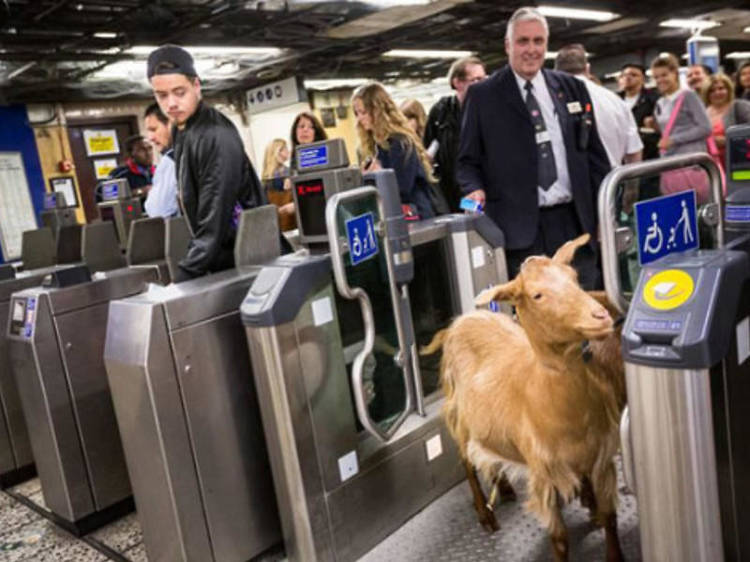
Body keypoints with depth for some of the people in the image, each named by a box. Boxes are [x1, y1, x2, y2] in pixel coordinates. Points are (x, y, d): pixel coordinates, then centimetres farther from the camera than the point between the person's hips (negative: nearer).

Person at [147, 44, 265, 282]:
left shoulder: (217, 138, -22)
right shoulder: (181, 130, 7)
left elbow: (214, 222, -26)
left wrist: (182, 280, -25)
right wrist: (192, 258, 10)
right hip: (224, 262, 8)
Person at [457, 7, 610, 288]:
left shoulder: (572, 88, 13)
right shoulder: (482, 95, 3)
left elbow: (593, 152, 15)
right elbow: (468, 160, 5)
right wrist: (476, 190, -15)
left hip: (575, 221, 4)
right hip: (520, 227, -3)